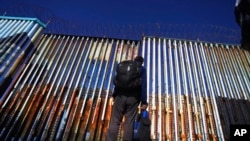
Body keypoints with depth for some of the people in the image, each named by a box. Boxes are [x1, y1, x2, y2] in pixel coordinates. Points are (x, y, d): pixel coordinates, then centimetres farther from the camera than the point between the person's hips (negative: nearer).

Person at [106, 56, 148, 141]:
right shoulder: (142, 69, 10)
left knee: (115, 121, 3)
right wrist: (144, 102, -4)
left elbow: (115, 80, 15)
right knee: (129, 122, 3)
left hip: (120, 95, 2)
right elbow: (143, 85, -2)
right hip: (133, 97, -2)